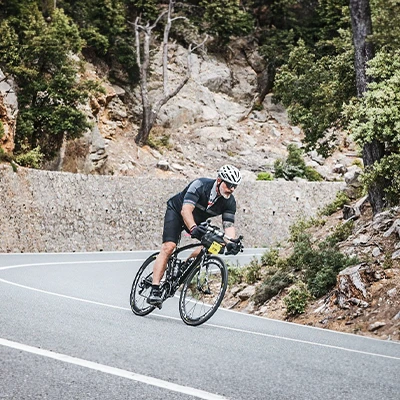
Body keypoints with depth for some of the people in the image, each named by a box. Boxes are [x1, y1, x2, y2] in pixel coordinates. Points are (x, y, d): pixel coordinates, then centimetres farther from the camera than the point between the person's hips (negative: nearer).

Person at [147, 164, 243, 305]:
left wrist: (231, 243, -46)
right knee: (168, 247, -23)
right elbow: (186, 210, -42)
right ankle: (154, 291, -29)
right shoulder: (201, 185, -33)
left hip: (198, 221, 6)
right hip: (176, 211, -6)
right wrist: (193, 228, -61)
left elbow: (229, 225, -24)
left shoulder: (230, 202, -18)